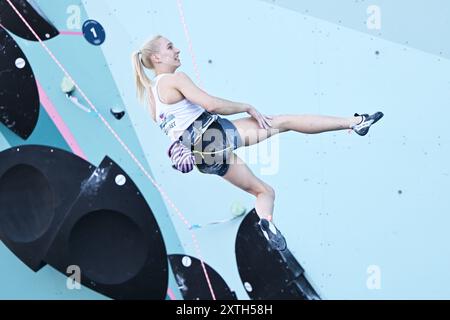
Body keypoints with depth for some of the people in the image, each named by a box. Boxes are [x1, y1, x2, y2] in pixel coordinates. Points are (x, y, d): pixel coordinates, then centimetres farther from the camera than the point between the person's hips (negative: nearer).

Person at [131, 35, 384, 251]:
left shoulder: (149, 93, 20)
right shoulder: (175, 79, -7)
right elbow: (211, 104, -16)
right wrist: (247, 107, -6)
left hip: (204, 156, 8)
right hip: (215, 134, -8)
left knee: (263, 191, 15)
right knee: (285, 121, -4)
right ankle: (354, 122, -4)